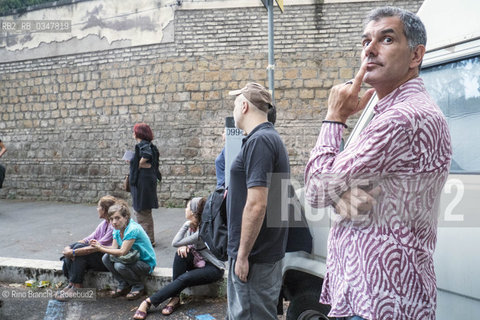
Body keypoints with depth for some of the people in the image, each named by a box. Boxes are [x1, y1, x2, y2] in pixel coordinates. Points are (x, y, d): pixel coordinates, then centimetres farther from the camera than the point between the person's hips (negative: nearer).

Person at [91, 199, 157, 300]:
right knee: (106, 258, -9)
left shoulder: (133, 229, -27)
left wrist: (101, 249, -28)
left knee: (120, 265, -31)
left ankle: (138, 287, -4)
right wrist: (100, 246, -22)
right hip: (133, 259, 8)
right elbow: (114, 247, -5)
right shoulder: (117, 229, 1)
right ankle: (124, 285, 6)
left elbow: (122, 252, -28)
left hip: (146, 264, -8)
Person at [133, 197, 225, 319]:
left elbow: (175, 243, -24)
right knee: (181, 252, -21)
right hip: (198, 262, 8)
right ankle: (175, 298, -19)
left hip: (214, 268, -7)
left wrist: (186, 225, -18)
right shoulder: (191, 225, 1)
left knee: (184, 279, -29)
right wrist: (183, 246, -15)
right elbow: (180, 243, 9)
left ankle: (148, 302, -22)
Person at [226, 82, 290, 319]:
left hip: (255, 255, -10)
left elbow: (256, 205, -25)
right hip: (266, 250, 10)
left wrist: (243, 255, -20)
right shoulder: (269, 137, 13)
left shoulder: (259, 141, -19)